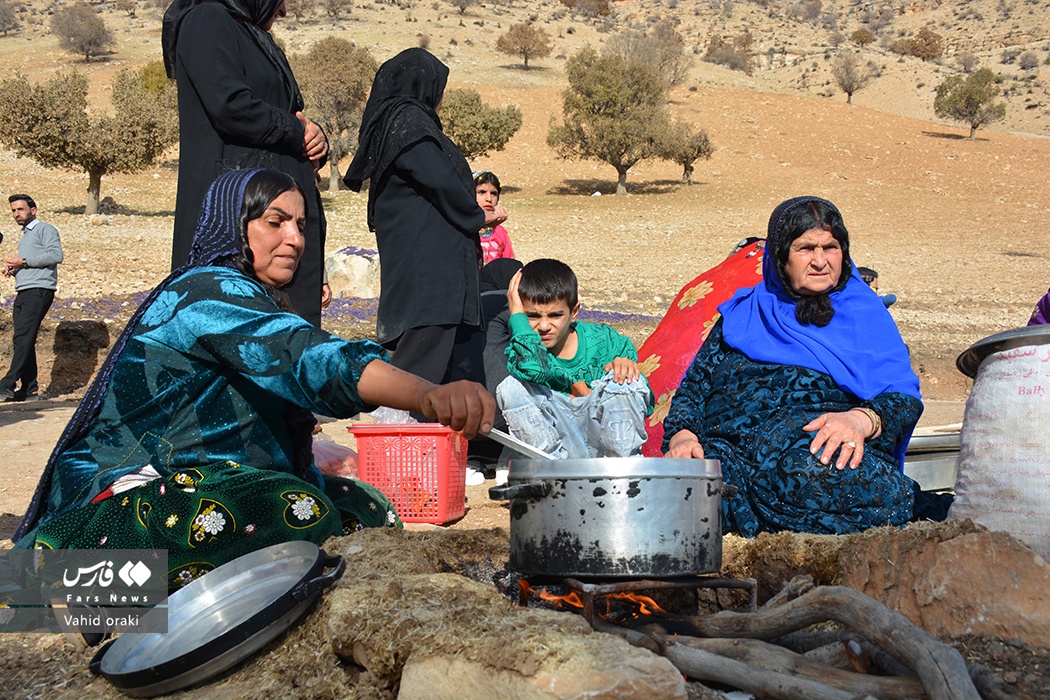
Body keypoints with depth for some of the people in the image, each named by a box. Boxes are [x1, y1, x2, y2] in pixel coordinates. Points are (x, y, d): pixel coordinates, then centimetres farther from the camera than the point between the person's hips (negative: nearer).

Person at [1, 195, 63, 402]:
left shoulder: (45, 229, 1)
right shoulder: (24, 237, 28)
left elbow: (56, 255, -15)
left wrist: (24, 261, -12)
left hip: (39, 290, -10)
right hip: (23, 291, 10)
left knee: (23, 337, -17)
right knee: (22, 340, 4)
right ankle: (29, 389, 5)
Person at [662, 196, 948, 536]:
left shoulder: (865, 314, 21)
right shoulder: (743, 314, 26)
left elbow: (904, 397, 8)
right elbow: (693, 386, 20)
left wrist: (861, 420, -16)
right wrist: (681, 436, -3)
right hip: (729, 445, 2)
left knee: (816, 468, -41)